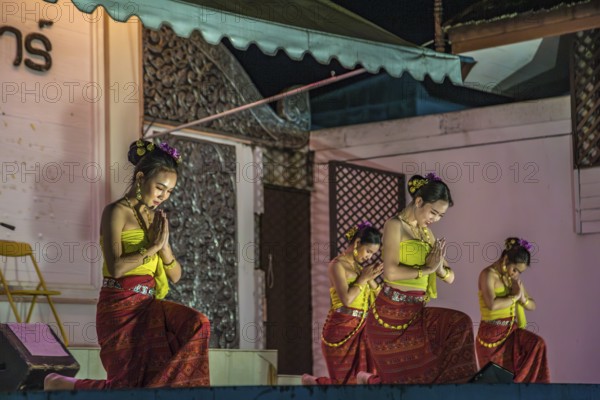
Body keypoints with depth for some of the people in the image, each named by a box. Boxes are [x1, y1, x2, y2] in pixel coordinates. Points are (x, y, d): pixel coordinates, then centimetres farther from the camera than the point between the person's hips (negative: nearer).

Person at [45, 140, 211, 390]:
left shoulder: (156, 218, 15)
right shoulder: (117, 212, -8)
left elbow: (175, 276, 13)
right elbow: (116, 267, -21)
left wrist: (164, 246, -4)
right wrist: (153, 246, -14)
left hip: (148, 305, 7)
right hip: (121, 306, -7)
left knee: (196, 325, -18)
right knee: (134, 384, -7)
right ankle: (58, 384, 13)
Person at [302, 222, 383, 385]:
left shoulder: (358, 267, 16)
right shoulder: (338, 264, -7)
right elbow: (346, 299, -20)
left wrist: (372, 278, 0)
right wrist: (364, 278, -9)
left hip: (360, 328, 8)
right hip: (342, 328, -8)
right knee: (347, 381, -2)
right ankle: (311, 382, 21)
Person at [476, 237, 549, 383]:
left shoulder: (514, 278, 9)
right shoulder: (488, 274, -12)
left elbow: (532, 305, 15)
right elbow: (492, 304, -29)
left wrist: (522, 299, -7)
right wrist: (514, 297, -15)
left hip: (511, 330, 6)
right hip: (492, 334, -6)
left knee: (537, 344, -18)